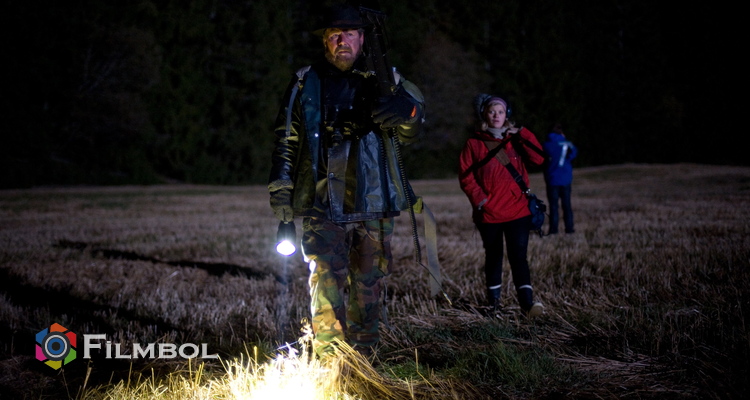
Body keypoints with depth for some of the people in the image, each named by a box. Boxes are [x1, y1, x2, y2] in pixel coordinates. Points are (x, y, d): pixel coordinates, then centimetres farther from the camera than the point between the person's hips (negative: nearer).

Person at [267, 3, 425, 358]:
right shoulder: (306, 83, 6)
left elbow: (408, 135, 1)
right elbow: (285, 140, 10)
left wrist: (410, 112, -23)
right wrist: (281, 189, 2)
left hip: (374, 206, 2)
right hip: (322, 206, -2)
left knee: (368, 287, 10)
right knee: (327, 288, -13)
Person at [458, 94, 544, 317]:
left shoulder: (515, 140, 9)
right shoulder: (474, 144, 4)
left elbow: (537, 159, -5)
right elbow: (466, 176, 0)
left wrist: (522, 134, -10)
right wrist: (480, 199, -13)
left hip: (518, 211, 0)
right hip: (489, 213, 0)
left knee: (518, 256, -9)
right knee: (493, 257, 11)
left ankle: (527, 302, -15)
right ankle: (494, 301, 22)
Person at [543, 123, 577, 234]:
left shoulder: (547, 145, -3)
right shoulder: (568, 144, 0)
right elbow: (573, 152, -14)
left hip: (552, 179, -1)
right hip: (566, 179, 1)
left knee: (553, 205, 1)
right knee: (566, 204, 9)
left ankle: (553, 228, -3)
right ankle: (569, 227, 7)